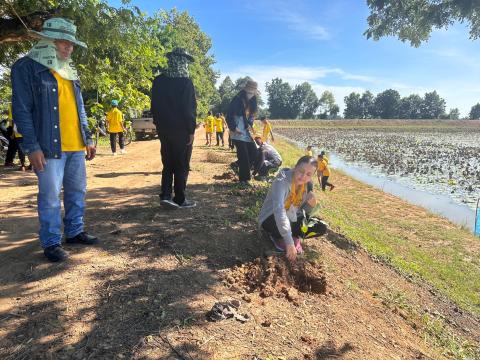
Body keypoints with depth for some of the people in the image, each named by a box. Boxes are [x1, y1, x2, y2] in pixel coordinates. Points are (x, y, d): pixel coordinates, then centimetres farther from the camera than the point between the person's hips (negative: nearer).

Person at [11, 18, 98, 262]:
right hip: (49, 147, -7)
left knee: (77, 192, 12)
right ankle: (51, 243, 12)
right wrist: (32, 147, -15)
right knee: (50, 197, -1)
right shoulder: (27, 67, -3)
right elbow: (21, 110, -8)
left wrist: (87, 138, 15)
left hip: (76, 146, 7)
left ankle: (74, 232, 26)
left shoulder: (70, 70, 17)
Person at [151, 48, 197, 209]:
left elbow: (154, 105, 8)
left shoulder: (158, 81, 4)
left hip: (164, 129, 5)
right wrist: (191, 130, -8)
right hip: (181, 130, -5)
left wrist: (159, 125, 14)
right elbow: (189, 109, -14)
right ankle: (180, 200, 11)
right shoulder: (185, 82, -13)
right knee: (181, 166, 4)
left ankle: (165, 196, 8)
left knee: (167, 164, 15)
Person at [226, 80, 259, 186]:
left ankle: (244, 170, 25)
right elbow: (229, 116, -13)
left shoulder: (251, 102, 12)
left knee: (254, 152, 5)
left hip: (246, 132, 8)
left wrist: (250, 124, 3)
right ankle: (244, 179, 5)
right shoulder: (237, 100, -11)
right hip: (237, 133, -8)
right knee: (243, 155, -7)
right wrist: (234, 128, -19)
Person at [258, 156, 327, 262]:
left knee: (321, 228, -10)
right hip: (271, 220, -5)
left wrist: (311, 204, -25)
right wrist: (289, 242, -48)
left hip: (291, 221, 5)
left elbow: (302, 214, -1)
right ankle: (277, 236, -4)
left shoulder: (307, 186, -7)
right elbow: (278, 209, -43)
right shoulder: (282, 181, -28)